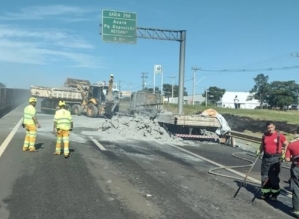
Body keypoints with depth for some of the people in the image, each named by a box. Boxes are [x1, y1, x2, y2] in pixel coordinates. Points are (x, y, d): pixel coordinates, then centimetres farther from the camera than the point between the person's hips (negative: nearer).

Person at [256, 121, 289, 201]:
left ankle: (275, 193, 14)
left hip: (275, 158, -4)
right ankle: (266, 192, 21)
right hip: (266, 157, 4)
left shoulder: (279, 135, -6)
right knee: (265, 176, 8)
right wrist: (259, 151, 3)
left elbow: (286, 144, 1)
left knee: (274, 176, 0)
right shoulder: (265, 135, 6)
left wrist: (284, 154, -9)